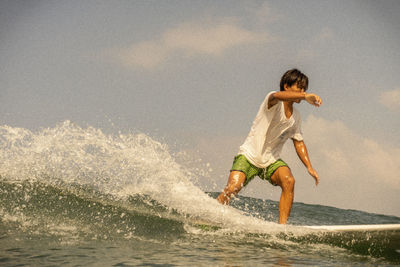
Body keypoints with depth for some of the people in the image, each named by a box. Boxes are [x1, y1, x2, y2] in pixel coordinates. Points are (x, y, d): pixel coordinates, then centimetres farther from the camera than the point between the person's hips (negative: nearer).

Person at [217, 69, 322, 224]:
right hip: (249, 155, -5)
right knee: (232, 189, -22)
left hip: (271, 161, 6)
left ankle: (282, 226, -20)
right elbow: (277, 96, -40)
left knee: (289, 181, -23)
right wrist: (305, 97, -53)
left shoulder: (295, 117, 7)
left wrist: (309, 167, 7)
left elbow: (298, 142, 17)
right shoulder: (274, 102, -14)